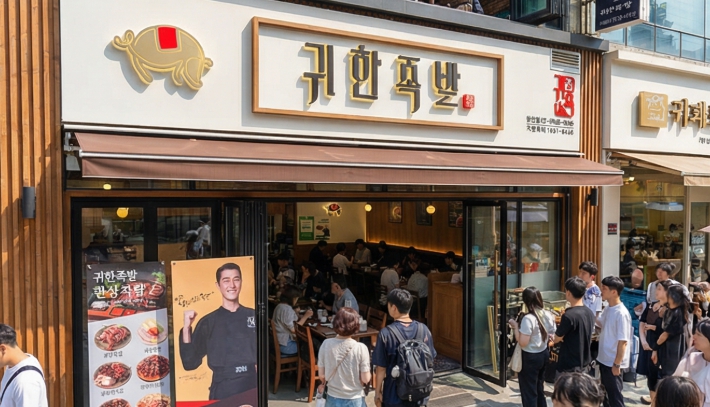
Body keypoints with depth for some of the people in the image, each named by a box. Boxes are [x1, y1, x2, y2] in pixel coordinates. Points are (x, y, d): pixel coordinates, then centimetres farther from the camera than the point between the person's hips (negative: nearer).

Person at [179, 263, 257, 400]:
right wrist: (186, 328, -11)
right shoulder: (208, 322, 1)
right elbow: (190, 363, -2)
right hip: (222, 392, 0)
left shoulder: (254, 317, 1)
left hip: (252, 389, 1)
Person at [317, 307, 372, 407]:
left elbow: (321, 375, -3)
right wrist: (370, 375, 9)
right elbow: (365, 379, -13)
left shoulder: (326, 344, -12)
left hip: (333, 399, 2)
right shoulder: (360, 348, -19)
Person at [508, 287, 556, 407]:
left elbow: (523, 343, -24)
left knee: (529, 391, 8)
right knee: (539, 388, 23)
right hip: (544, 354, 7)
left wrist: (515, 326, -15)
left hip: (530, 358, -7)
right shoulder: (548, 315, -4)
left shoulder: (528, 319, -26)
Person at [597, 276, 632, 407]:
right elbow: (600, 323, 23)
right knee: (606, 393, 20)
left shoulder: (621, 313, -23)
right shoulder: (607, 309, 3)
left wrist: (617, 364, -19)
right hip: (604, 360, 8)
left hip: (613, 362, -8)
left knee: (615, 396, 6)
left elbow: (623, 342, -22)